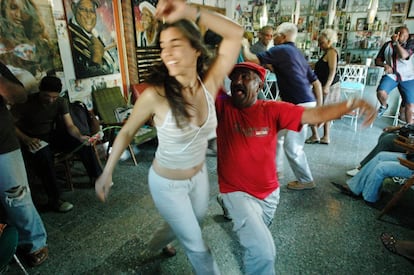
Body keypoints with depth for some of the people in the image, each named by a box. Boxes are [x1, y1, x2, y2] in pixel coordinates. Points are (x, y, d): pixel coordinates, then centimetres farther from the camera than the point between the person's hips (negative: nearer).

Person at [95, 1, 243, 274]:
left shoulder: (209, 84, -17)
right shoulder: (155, 95, -27)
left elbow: (236, 33, -20)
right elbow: (127, 132, -11)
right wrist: (107, 172, -5)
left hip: (199, 175, 5)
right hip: (167, 183, -5)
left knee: (193, 223, 32)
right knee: (196, 245, 12)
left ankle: (159, 240, 62)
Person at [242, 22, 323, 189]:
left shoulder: (281, 50, -9)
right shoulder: (297, 53, 18)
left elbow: (251, 59, -12)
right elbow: (316, 82, 17)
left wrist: (244, 45, 9)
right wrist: (319, 106, 17)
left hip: (300, 105, -10)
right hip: (304, 102, 10)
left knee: (292, 146, 1)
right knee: (276, 136, 18)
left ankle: (305, 180, 18)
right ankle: (276, 169, 31)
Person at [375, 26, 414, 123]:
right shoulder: (387, 45, 1)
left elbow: (404, 55, -24)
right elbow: (377, 60, 5)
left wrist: (396, 42, -16)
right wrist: (385, 65, -15)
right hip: (391, 75, 1)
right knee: (381, 92, -29)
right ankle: (384, 106, 7)